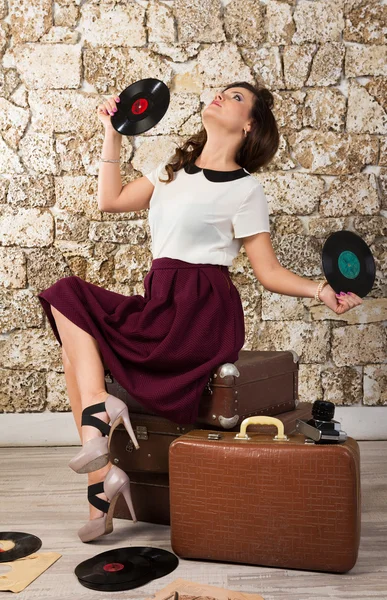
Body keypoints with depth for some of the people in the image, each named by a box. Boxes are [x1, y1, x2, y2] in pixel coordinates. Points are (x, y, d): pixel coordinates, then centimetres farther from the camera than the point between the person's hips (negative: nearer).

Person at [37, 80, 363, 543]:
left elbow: (269, 271, -3)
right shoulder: (173, 169, 19)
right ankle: (101, 484, -11)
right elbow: (111, 201, 19)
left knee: (69, 302, -14)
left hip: (200, 315, -7)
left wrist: (319, 290, -20)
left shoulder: (244, 190, -1)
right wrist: (112, 135, 21)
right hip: (161, 306, 7)